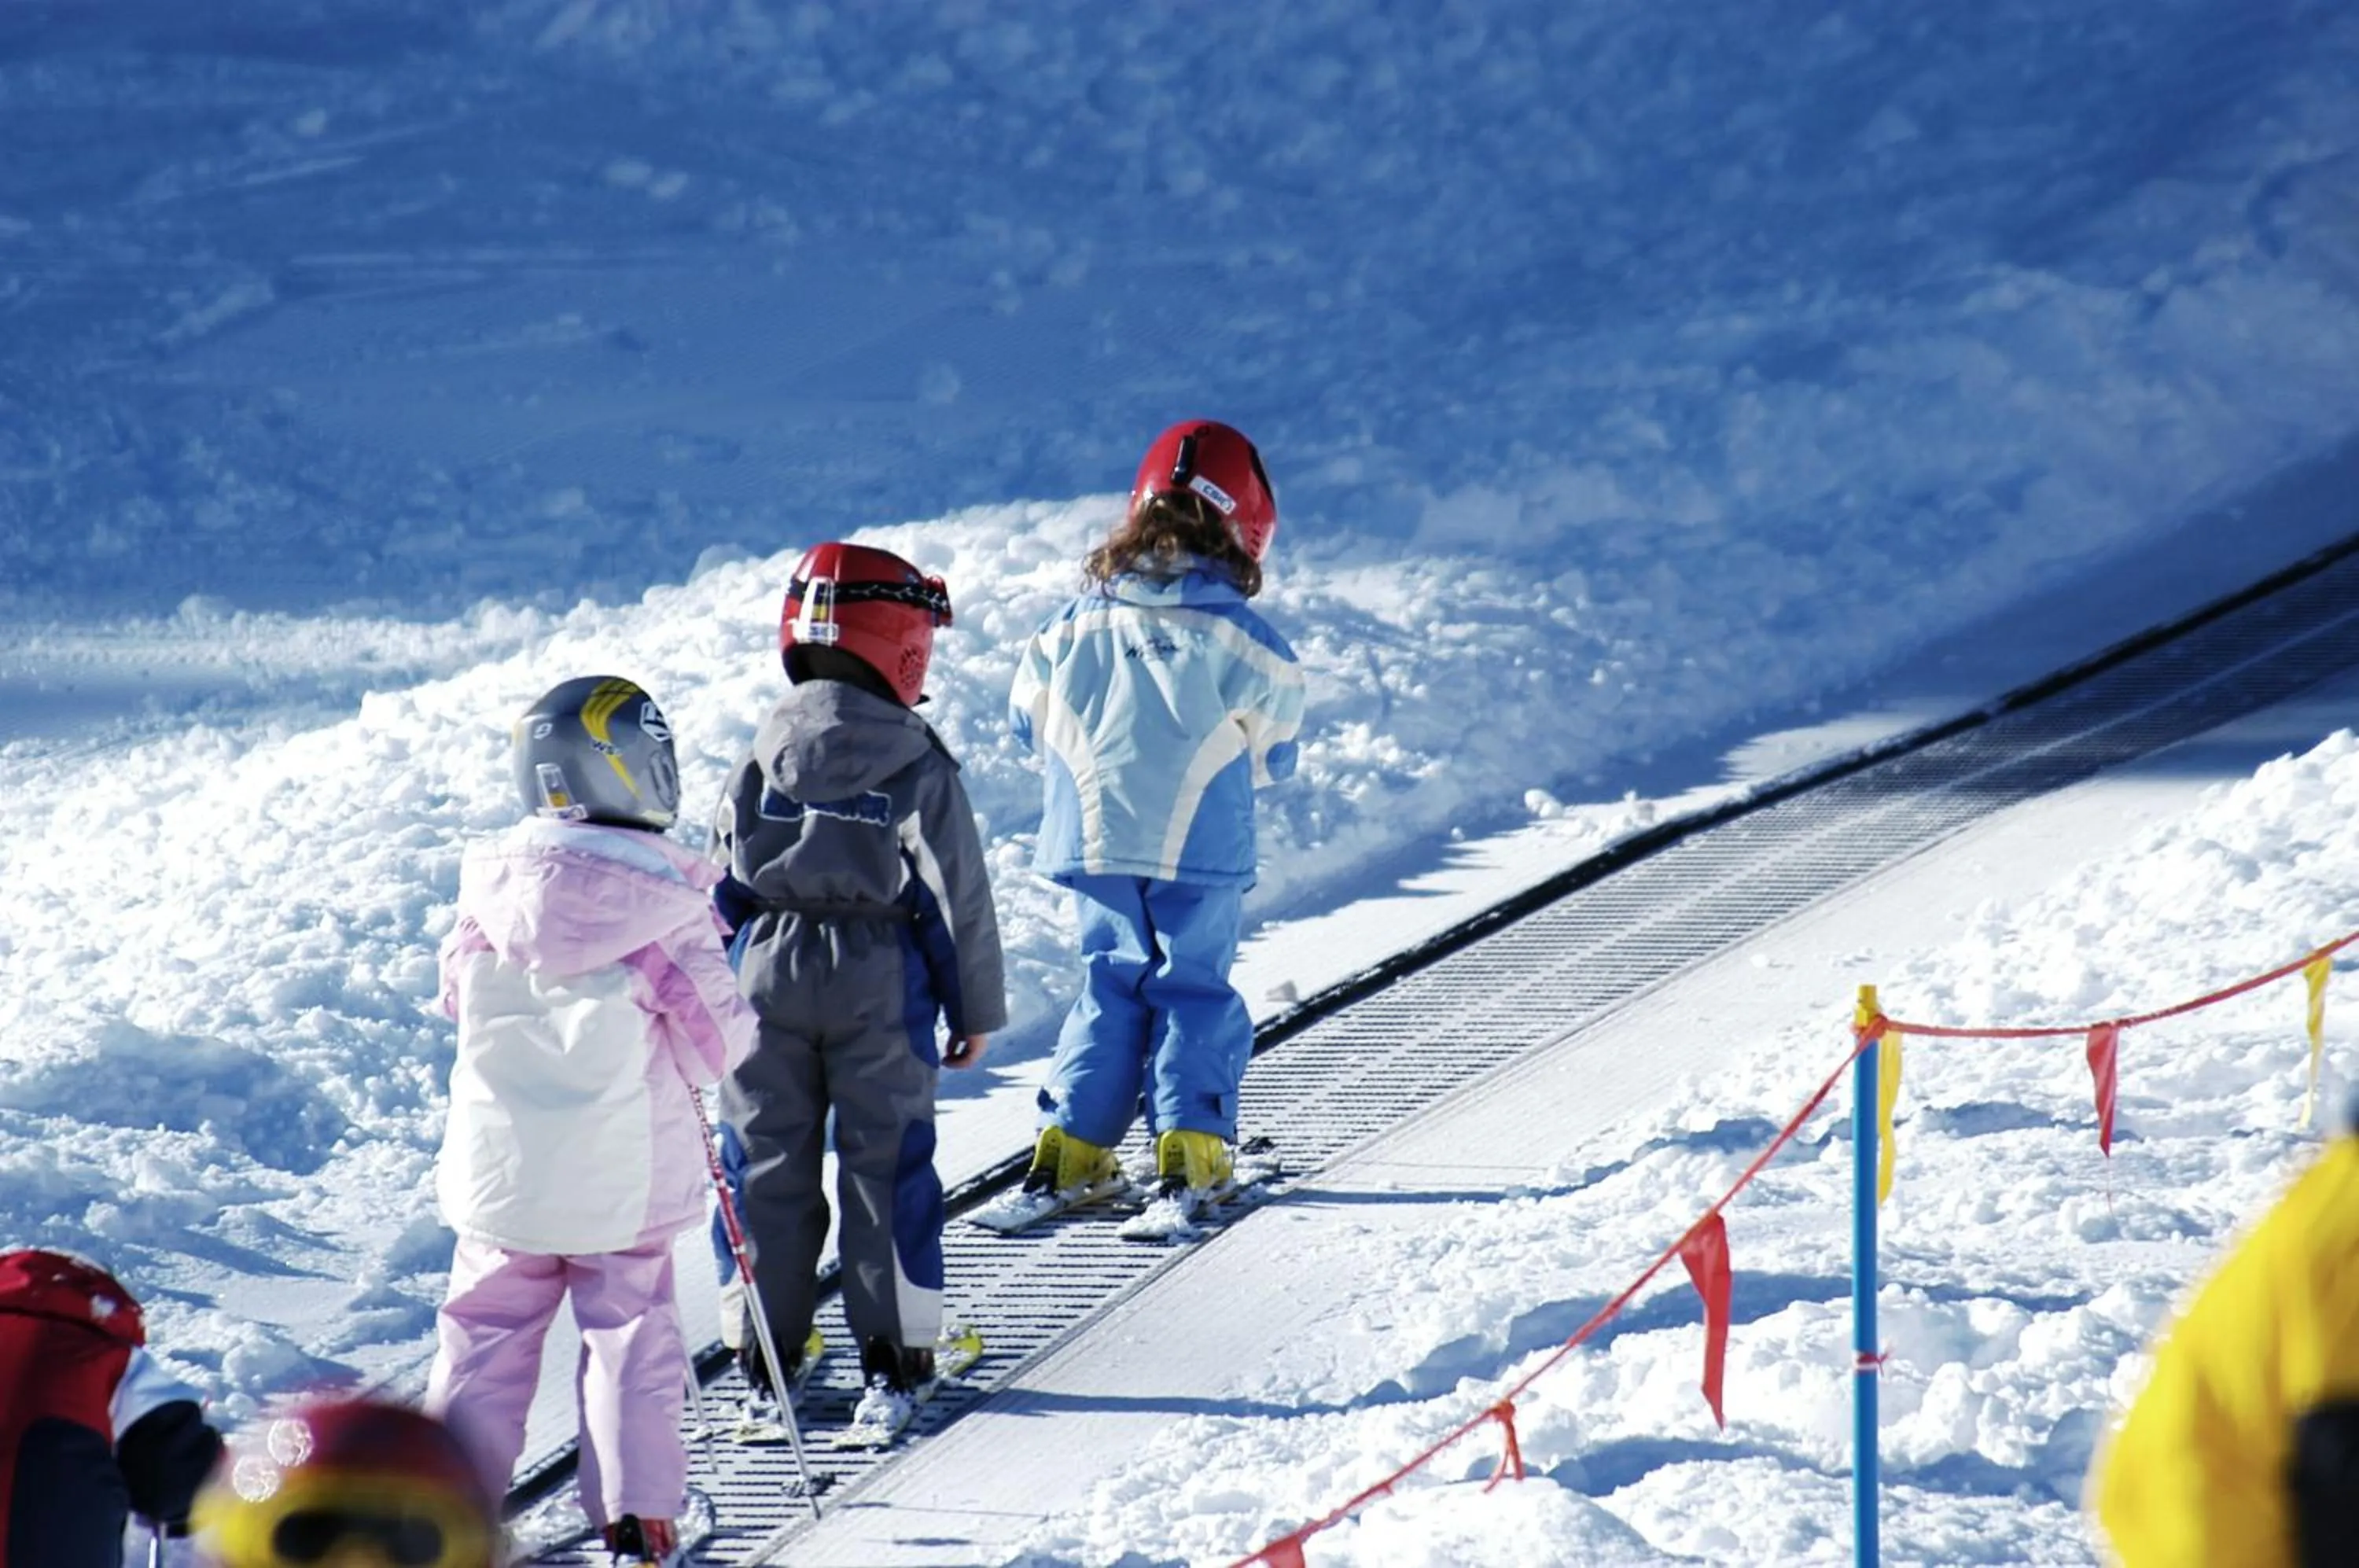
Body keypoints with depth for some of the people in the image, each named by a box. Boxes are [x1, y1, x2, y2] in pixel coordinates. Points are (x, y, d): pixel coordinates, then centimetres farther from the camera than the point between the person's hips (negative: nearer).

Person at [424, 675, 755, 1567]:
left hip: (503, 1166, 2)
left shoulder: (494, 884, -5)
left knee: (487, 1335, 11)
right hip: (627, 1175, -2)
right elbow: (718, 1041, -10)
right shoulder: (665, 902, -15)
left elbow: (459, 998, 9)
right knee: (630, 1333, 8)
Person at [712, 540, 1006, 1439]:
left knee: (771, 1163, 9)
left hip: (768, 970, 2)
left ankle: (768, 1352, 13)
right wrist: (977, 1009, 7)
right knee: (885, 1165, 3)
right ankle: (895, 1358, 2)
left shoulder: (764, 756, 0)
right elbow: (959, 894, -3)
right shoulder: (918, 767, -7)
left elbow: (718, 884, 5)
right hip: (879, 984, -2)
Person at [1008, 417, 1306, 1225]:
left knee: (1111, 980, 15)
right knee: (1195, 986, 7)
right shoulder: (1233, 633, -9)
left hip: (1093, 839, 3)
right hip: (1200, 848, -3)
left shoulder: (1078, 622, 1)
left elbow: (1031, 719, 11)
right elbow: (1274, 748, 2)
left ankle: (1071, 1145, 8)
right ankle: (1189, 1144, -4)